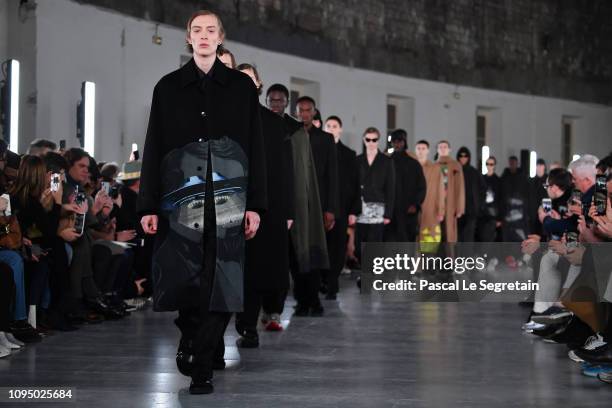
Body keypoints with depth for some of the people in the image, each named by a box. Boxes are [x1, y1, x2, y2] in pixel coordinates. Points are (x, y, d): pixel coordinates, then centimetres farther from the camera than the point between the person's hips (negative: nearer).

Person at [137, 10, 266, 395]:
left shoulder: (242, 86, 7)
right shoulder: (168, 87, 8)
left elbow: (255, 147, 5)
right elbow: (153, 147, 6)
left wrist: (255, 205, -2)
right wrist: (148, 206, 0)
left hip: (227, 200, 0)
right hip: (180, 198, 0)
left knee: (219, 282, -5)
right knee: (180, 278, -2)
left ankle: (202, 366, 4)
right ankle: (189, 334, 28)